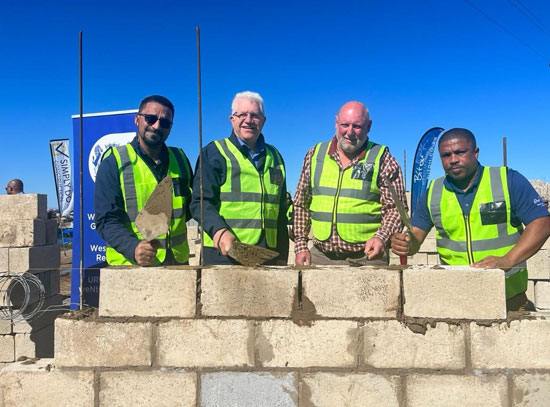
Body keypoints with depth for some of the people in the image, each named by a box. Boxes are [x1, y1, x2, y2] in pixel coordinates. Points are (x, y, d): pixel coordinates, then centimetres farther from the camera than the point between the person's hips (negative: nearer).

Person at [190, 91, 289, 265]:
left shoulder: (274, 157, 18)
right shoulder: (214, 152, 4)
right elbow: (200, 202, -5)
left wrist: (282, 257, 16)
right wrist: (219, 230, -24)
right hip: (223, 253, -4)